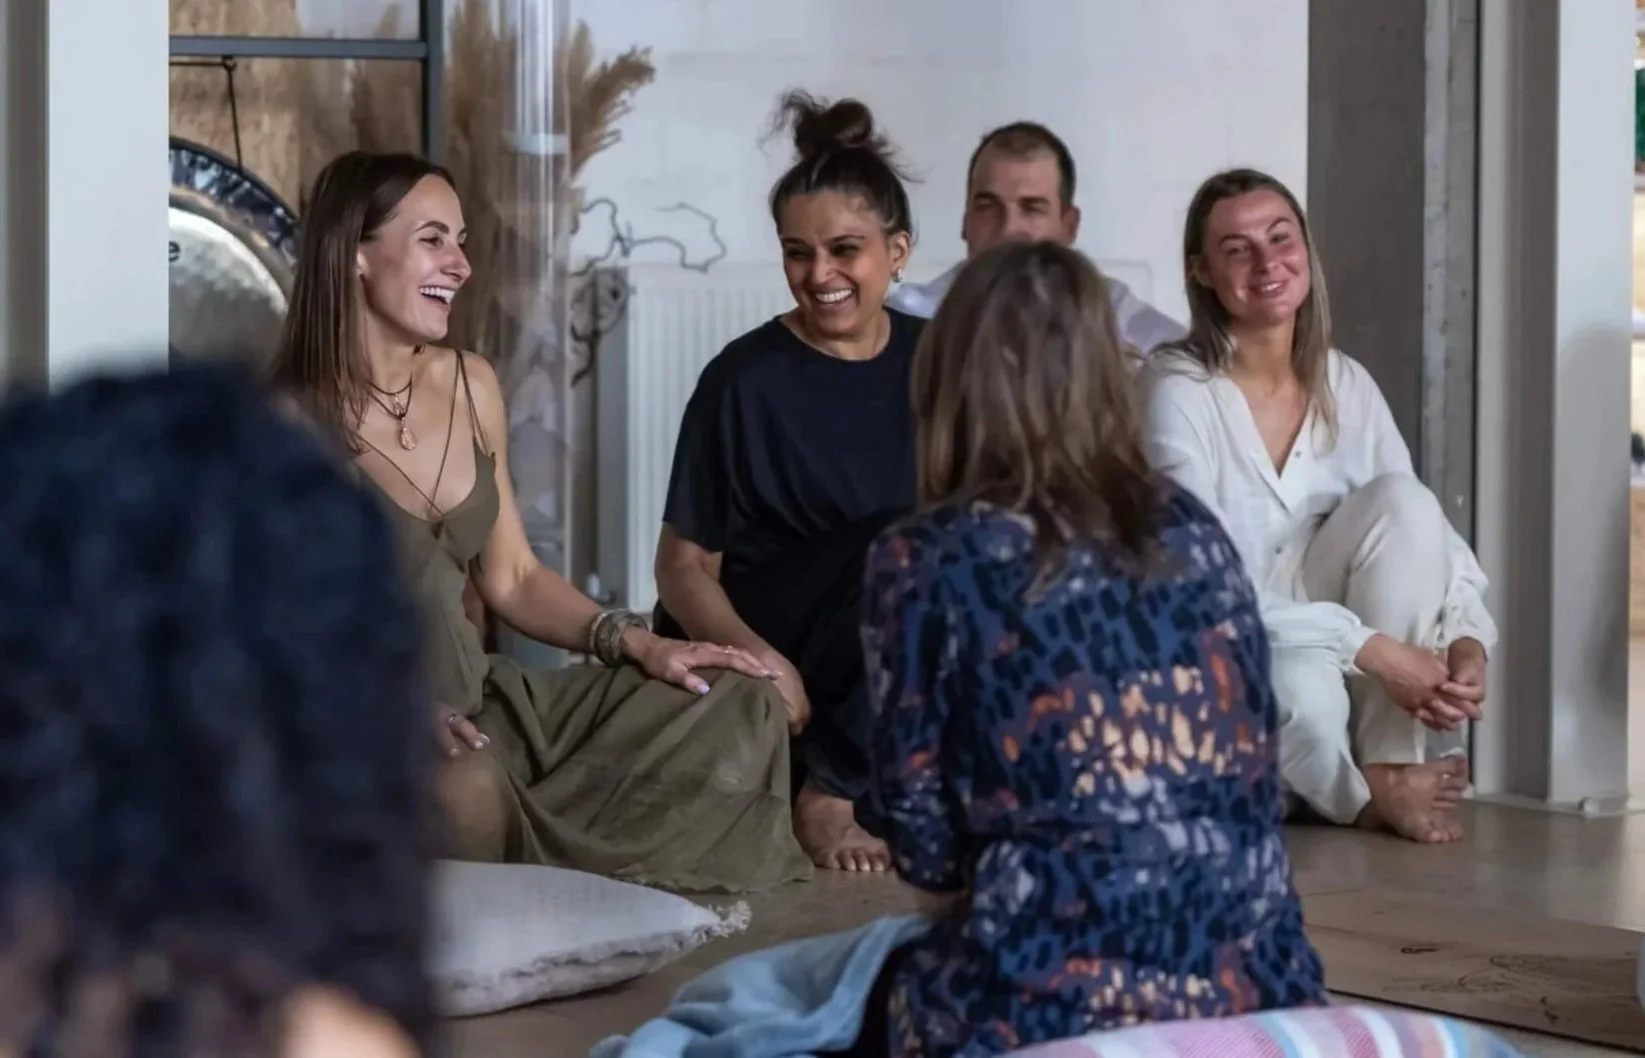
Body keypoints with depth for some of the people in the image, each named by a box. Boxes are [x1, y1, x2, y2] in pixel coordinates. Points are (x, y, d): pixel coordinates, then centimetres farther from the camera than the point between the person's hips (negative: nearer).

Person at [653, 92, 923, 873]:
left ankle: (839, 789, -14)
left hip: (890, 667, 5)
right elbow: (683, 567, -8)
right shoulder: (747, 380, -9)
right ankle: (826, 793, -19)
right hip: (747, 653, -5)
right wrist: (760, 660, -25)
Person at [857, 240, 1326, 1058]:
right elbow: (1256, 766, 15)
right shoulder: (1192, 529, 9)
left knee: (892, 990, 27)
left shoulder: (925, 561, -5)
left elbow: (925, 841, -1)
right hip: (1246, 976, 5)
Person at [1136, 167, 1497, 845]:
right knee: (1305, 687, -39)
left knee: (1403, 500, -19)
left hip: (1327, 652, 6)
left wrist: (1466, 642, -23)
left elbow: (1426, 534, -1)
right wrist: (1373, 648, -29)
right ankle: (1364, 793, -4)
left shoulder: (1347, 386, 2)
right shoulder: (1178, 391, -16)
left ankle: (1392, 761, -14)